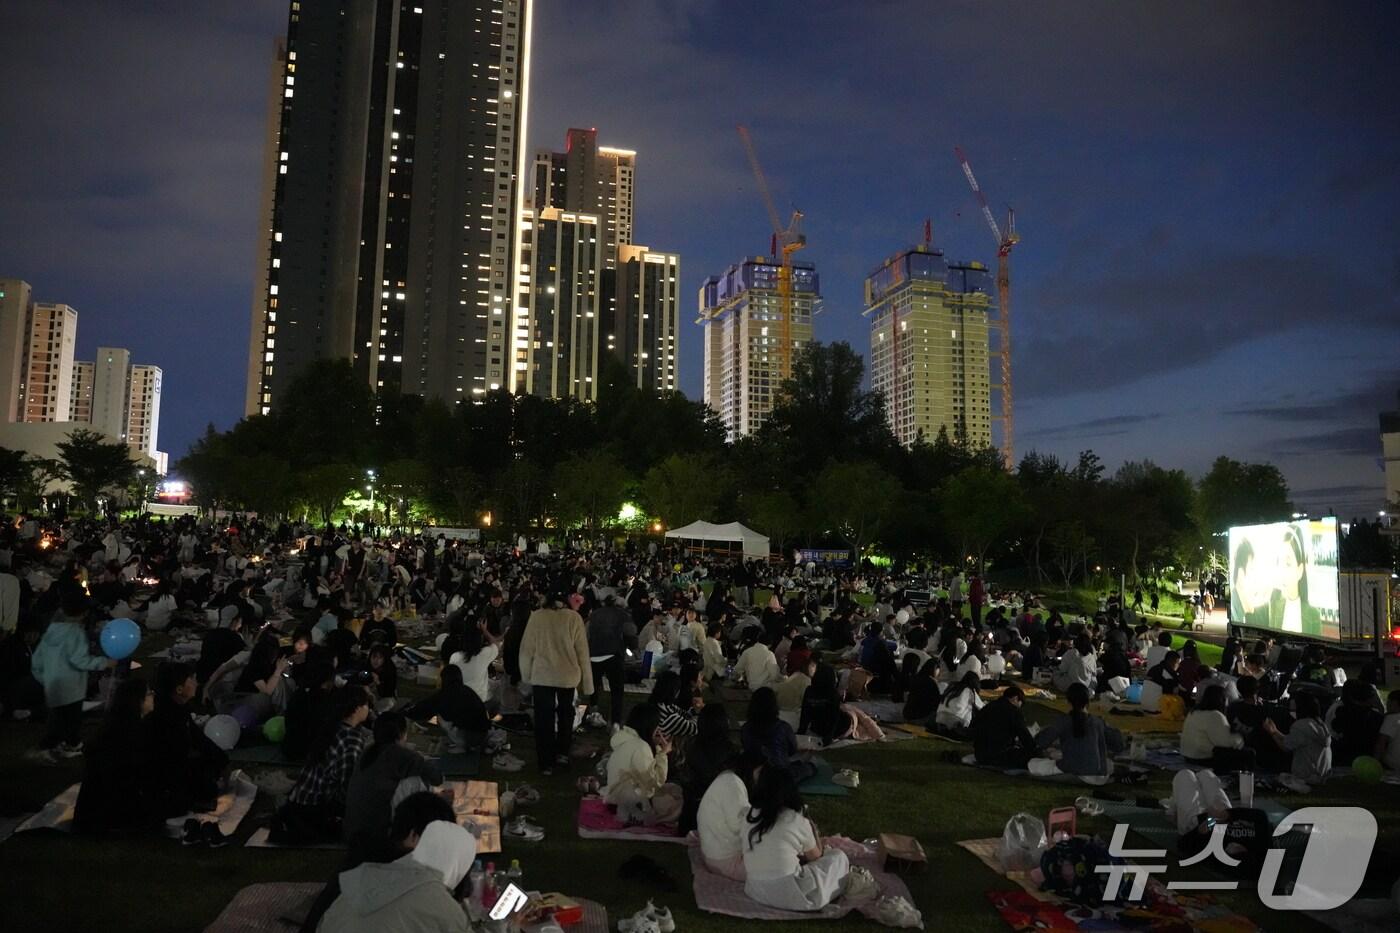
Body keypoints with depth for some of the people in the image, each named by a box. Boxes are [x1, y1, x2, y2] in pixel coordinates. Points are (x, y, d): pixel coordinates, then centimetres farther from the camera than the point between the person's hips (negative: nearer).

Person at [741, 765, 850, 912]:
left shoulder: (749, 816, 3)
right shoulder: (798, 822, -8)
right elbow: (815, 857, 10)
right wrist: (811, 828, 26)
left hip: (755, 892, 5)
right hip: (790, 895, -5)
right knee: (838, 857, 14)